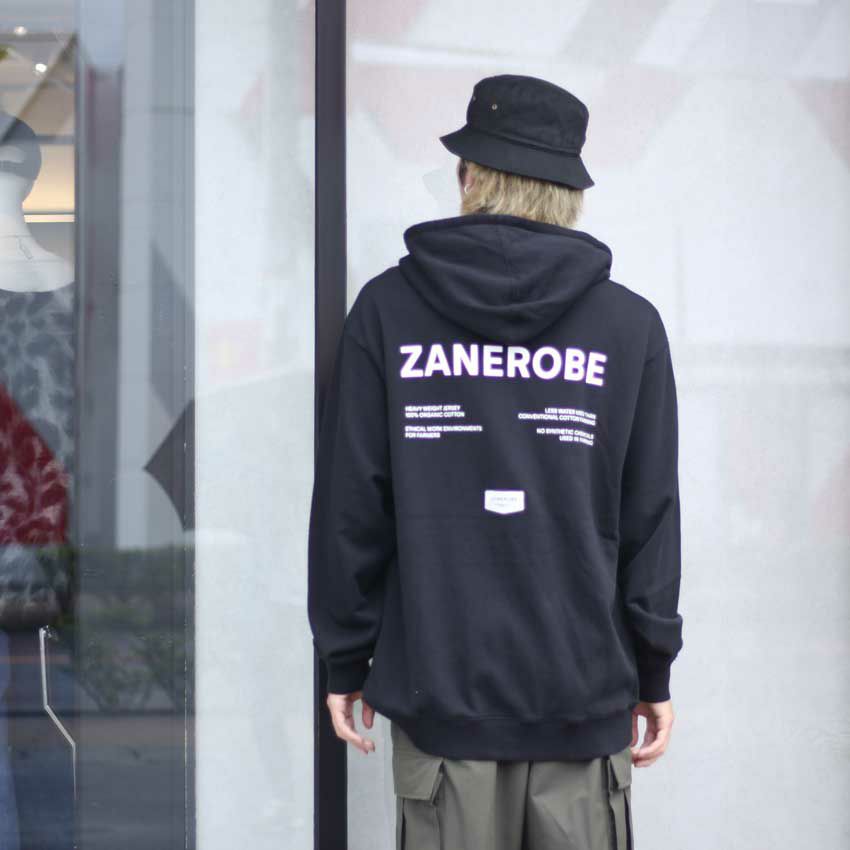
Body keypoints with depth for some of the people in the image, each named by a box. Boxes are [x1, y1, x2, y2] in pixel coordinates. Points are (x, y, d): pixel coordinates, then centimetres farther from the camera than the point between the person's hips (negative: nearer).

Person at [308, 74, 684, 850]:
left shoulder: (387, 309, -1)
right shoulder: (630, 325, 0)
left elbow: (350, 502, 0)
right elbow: (651, 517, 2)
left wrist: (346, 659, 8)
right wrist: (654, 670, 11)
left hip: (439, 690, 0)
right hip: (586, 692, 0)